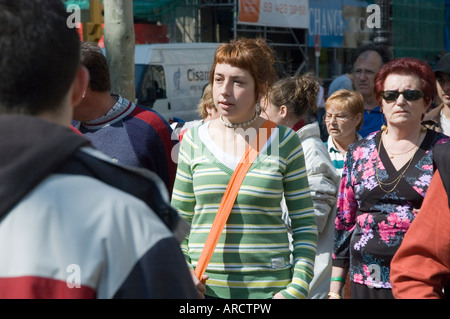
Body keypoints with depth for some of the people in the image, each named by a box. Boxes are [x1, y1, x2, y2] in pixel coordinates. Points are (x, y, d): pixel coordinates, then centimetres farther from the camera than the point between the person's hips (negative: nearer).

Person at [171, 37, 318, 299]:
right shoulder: (194, 140, 5)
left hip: (268, 287, -1)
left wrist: (297, 288, -6)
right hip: (205, 287, 1)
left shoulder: (284, 143, 1)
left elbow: (305, 225, 3)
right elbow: (179, 219, 11)